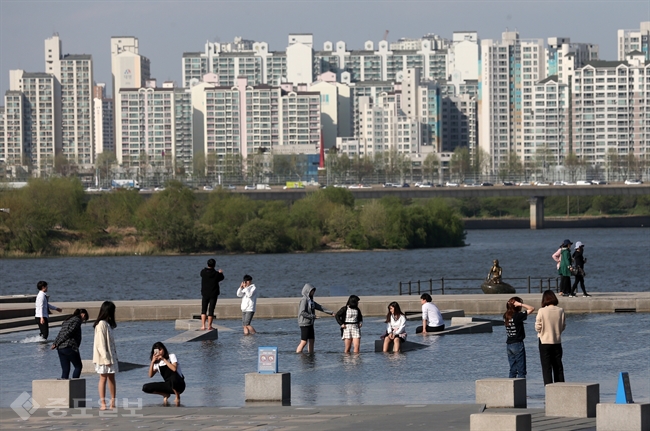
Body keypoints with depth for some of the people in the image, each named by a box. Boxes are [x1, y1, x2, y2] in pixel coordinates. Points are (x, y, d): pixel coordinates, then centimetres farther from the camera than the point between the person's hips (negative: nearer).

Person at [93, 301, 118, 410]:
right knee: (103, 378, -4)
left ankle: (113, 402, 12)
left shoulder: (108, 324, 12)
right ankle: (102, 403, 0)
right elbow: (100, 343, -19)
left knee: (111, 378, 9)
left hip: (110, 355, 9)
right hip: (103, 356, -9)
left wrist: (113, 356, 11)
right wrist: (106, 358, -21)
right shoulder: (101, 324, -16)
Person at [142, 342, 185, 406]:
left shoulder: (171, 356, -5)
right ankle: (166, 395, 5)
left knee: (173, 377, -43)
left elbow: (174, 369, -24)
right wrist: (152, 362, -12)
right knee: (145, 388, -11)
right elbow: (150, 375, -2)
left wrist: (163, 359, -21)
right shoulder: (157, 363, 8)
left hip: (179, 384, -5)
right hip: (168, 385, 5)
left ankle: (177, 397, -15)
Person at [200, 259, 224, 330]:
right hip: (213, 295, -2)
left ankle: (203, 325, 2)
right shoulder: (216, 274, -12)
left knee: (203, 310, 10)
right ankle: (209, 326, 5)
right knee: (211, 310, 3)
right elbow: (221, 278, 8)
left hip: (205, 294, 2)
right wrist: (221, 273, 34)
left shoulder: (203, 272, -7)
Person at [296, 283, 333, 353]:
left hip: (310, 324, 9)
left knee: (311, 340, 9)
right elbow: (302, 312, -20)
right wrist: (313, 316, -18)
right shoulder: (304, 300, -13)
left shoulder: (310, 300, 14)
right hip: (304, 324, -9)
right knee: (304, 342, -10)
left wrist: (330, 313, 14)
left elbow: (320, 307, 17)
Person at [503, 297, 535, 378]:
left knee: (512, 370, 13)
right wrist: (520, 304, -13)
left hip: (509, 344, 7)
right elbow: (532, 308, -14)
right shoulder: (517, 316, -16)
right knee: (521, 370, -2)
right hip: (518, 344, -7)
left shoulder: (505, 316, 4)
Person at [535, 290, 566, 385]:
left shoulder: (542, 311, -14)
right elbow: (563, 326, 4)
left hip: (545, 342, -3)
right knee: (558, 367, 12)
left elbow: (537, 327, -9)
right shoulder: (560, 311, -4)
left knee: (546, 368, 1)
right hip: (557, 342, 3)